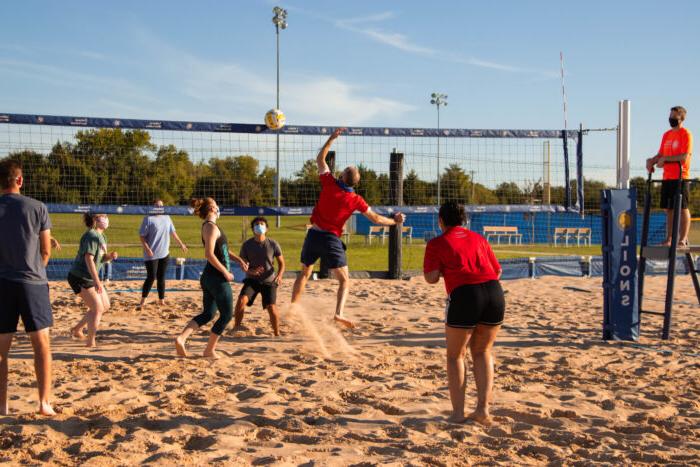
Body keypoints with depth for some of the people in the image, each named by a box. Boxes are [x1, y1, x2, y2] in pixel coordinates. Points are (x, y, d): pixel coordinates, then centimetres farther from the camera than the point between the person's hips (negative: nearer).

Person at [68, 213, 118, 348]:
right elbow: (89, 259, -25)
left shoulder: (101, 236, 11)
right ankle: (90, 342, 0)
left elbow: (101, 258, 17)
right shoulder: (91, 236, -18)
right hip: (80, 278, -10)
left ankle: (77, 329, 26)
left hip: (90, 278, 10)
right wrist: (97, 281, -28)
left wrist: (110, 256, -7)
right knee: (97, 308, -10)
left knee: (105, 306, 13)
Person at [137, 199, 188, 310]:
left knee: (161, 278, 11)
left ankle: (161, 300, 20)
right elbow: (141, 236, -10)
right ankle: (143, 302, 6)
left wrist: (181, 244, 23)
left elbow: (173, 232, 20)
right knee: (151, 278, -5)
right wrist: (147, 249, -20)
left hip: (164, 254, 5)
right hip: (152, 255, -5)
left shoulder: (167, 218, 9)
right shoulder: (148, 219, -9)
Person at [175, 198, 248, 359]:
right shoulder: (211, 227, -14)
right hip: (217, 278, -9)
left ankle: (181, 338, -4)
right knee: (226, 314, 4)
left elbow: (223, 249, 24)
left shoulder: (210, 226, 16)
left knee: (207, 314, 12)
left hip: (209, 277, 9)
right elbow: (209, 254, -23)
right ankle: (210, 350, 10)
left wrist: (239, 260, 14)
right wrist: (226, 272, -18)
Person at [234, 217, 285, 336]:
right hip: (252, 280, 1)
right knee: (241, 300, -23)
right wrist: (251, 271, -26)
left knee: (271, 307, -14)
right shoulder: (246, 245, -6)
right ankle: (236, 327, -4)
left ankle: (277, 334, 8)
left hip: (269, 281, -1)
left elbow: (281, 263, 1)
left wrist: (279, 275, -18)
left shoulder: (273, 244, -8)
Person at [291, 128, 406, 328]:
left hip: (314, 235, 3)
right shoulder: (355, 200, -6)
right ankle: (339, 313, -14)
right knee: (344, 281, 5)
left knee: (304, 273, 21)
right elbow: (376, 218, 2)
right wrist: (394, 221, 17)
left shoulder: (329, 183, -4)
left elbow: (320, 158, 11)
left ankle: (293, 306, 21)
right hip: (332, 239, -3)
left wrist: (332, 138, 14)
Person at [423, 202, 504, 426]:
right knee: (482, 352, 20)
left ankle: (458, 412, 11)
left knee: (455, 355, 13)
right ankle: (483, 409, 12)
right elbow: (497, 271, 21)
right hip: (494, 292, 4)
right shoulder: (478, 238, 21)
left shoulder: (437, 243, 8)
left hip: (464, 296, -4)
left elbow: (431, 278, -1)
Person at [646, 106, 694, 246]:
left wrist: (665, 159, -15)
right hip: (667, 177, 7)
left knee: (683, 208, -4)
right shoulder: (667, 135, 16)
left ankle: (683, 239, -2)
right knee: (668, 209, 8)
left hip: (680, 177, -7)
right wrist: (652, 160, 0)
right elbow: (660, 154, 19)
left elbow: (684, 157, -14)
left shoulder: (686, 134, -5)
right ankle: (669, 239, 12)